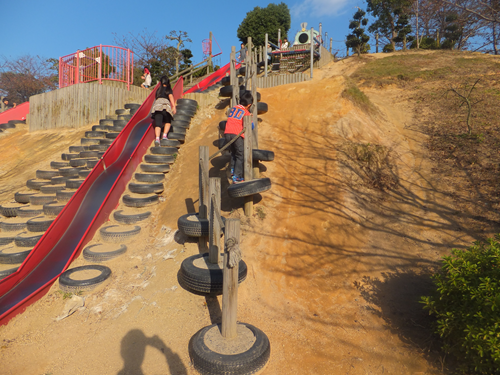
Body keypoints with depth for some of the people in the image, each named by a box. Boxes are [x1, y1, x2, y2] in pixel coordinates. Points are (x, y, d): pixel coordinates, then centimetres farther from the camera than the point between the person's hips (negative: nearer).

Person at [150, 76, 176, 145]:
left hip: (157, 104, 3)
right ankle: (165, 135, -3)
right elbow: (171, 96, -1)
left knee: (158, 124, -7)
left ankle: (157, 138, -27)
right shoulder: (168, 89, 16)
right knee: (168, 122, 16)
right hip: (166, 104, -3)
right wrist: (174, 106, -9)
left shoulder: (158, 90, 29)